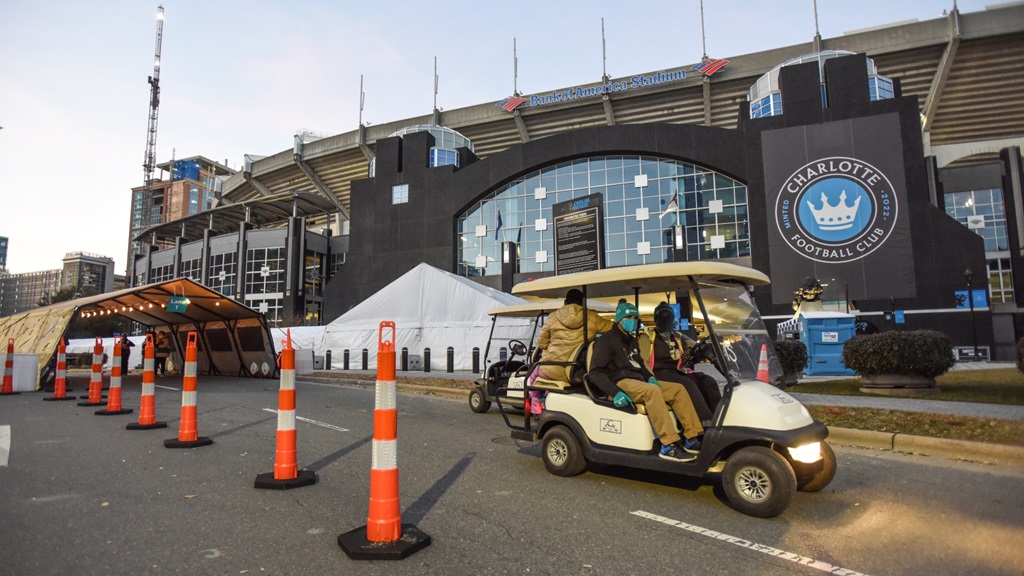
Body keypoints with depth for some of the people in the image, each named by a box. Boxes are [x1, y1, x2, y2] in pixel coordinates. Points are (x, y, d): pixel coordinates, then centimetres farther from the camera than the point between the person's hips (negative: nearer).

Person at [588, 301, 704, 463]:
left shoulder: (632, 341, 24)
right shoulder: (606, 341, -3)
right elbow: (595, 372, -12)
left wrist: (650, 377, 6)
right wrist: (615, 393, -24)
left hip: (638, 383, 9)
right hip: (620, 383, -9)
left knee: (678, 389, -4)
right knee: (652, 390, -35)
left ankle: (693, 439, -8)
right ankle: (669, 446, -37)